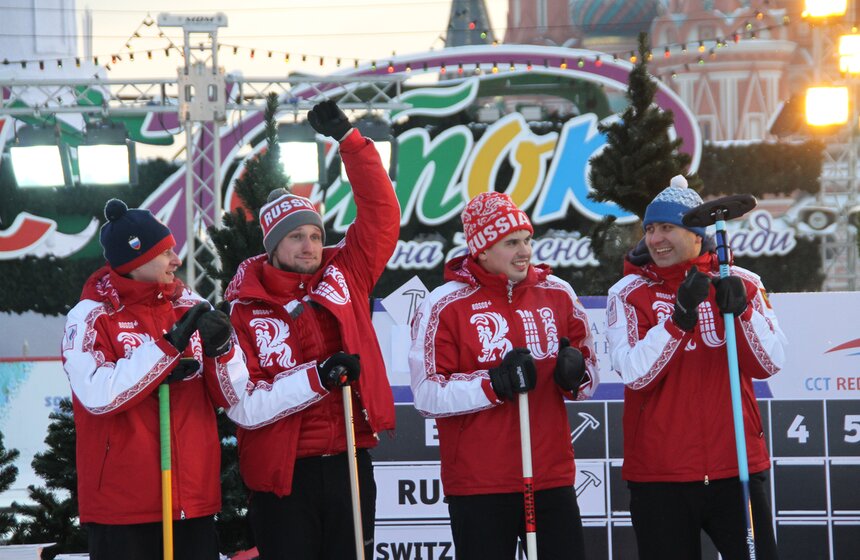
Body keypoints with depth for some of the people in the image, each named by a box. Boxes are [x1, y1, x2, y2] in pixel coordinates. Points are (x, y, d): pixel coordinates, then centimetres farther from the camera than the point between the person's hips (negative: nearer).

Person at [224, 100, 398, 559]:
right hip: (283, 472, -3)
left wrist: (348, 139, -5)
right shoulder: (246, 310, -6)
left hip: (349, 464, 3)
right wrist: (317, 378, -20)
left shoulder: (345, 276, 5)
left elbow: (381, 214, 1)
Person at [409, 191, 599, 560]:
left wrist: (576, 372, -7)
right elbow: (427, 395, -11)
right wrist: (495, 384, -21)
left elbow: (590, 376, 17)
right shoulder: (444, 305, -6)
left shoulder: (558, 294, 7)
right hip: (478, 485, -3)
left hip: (552, 477, 4)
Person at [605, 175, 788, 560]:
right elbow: (635, 373, -12)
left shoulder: (740, 284, 5)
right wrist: (680, 317, -22)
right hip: (659, 476, -1)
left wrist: (741, 310, -18)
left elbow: (769, 365, -2)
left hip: (737, 467, 1)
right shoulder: (629, 293, 1)